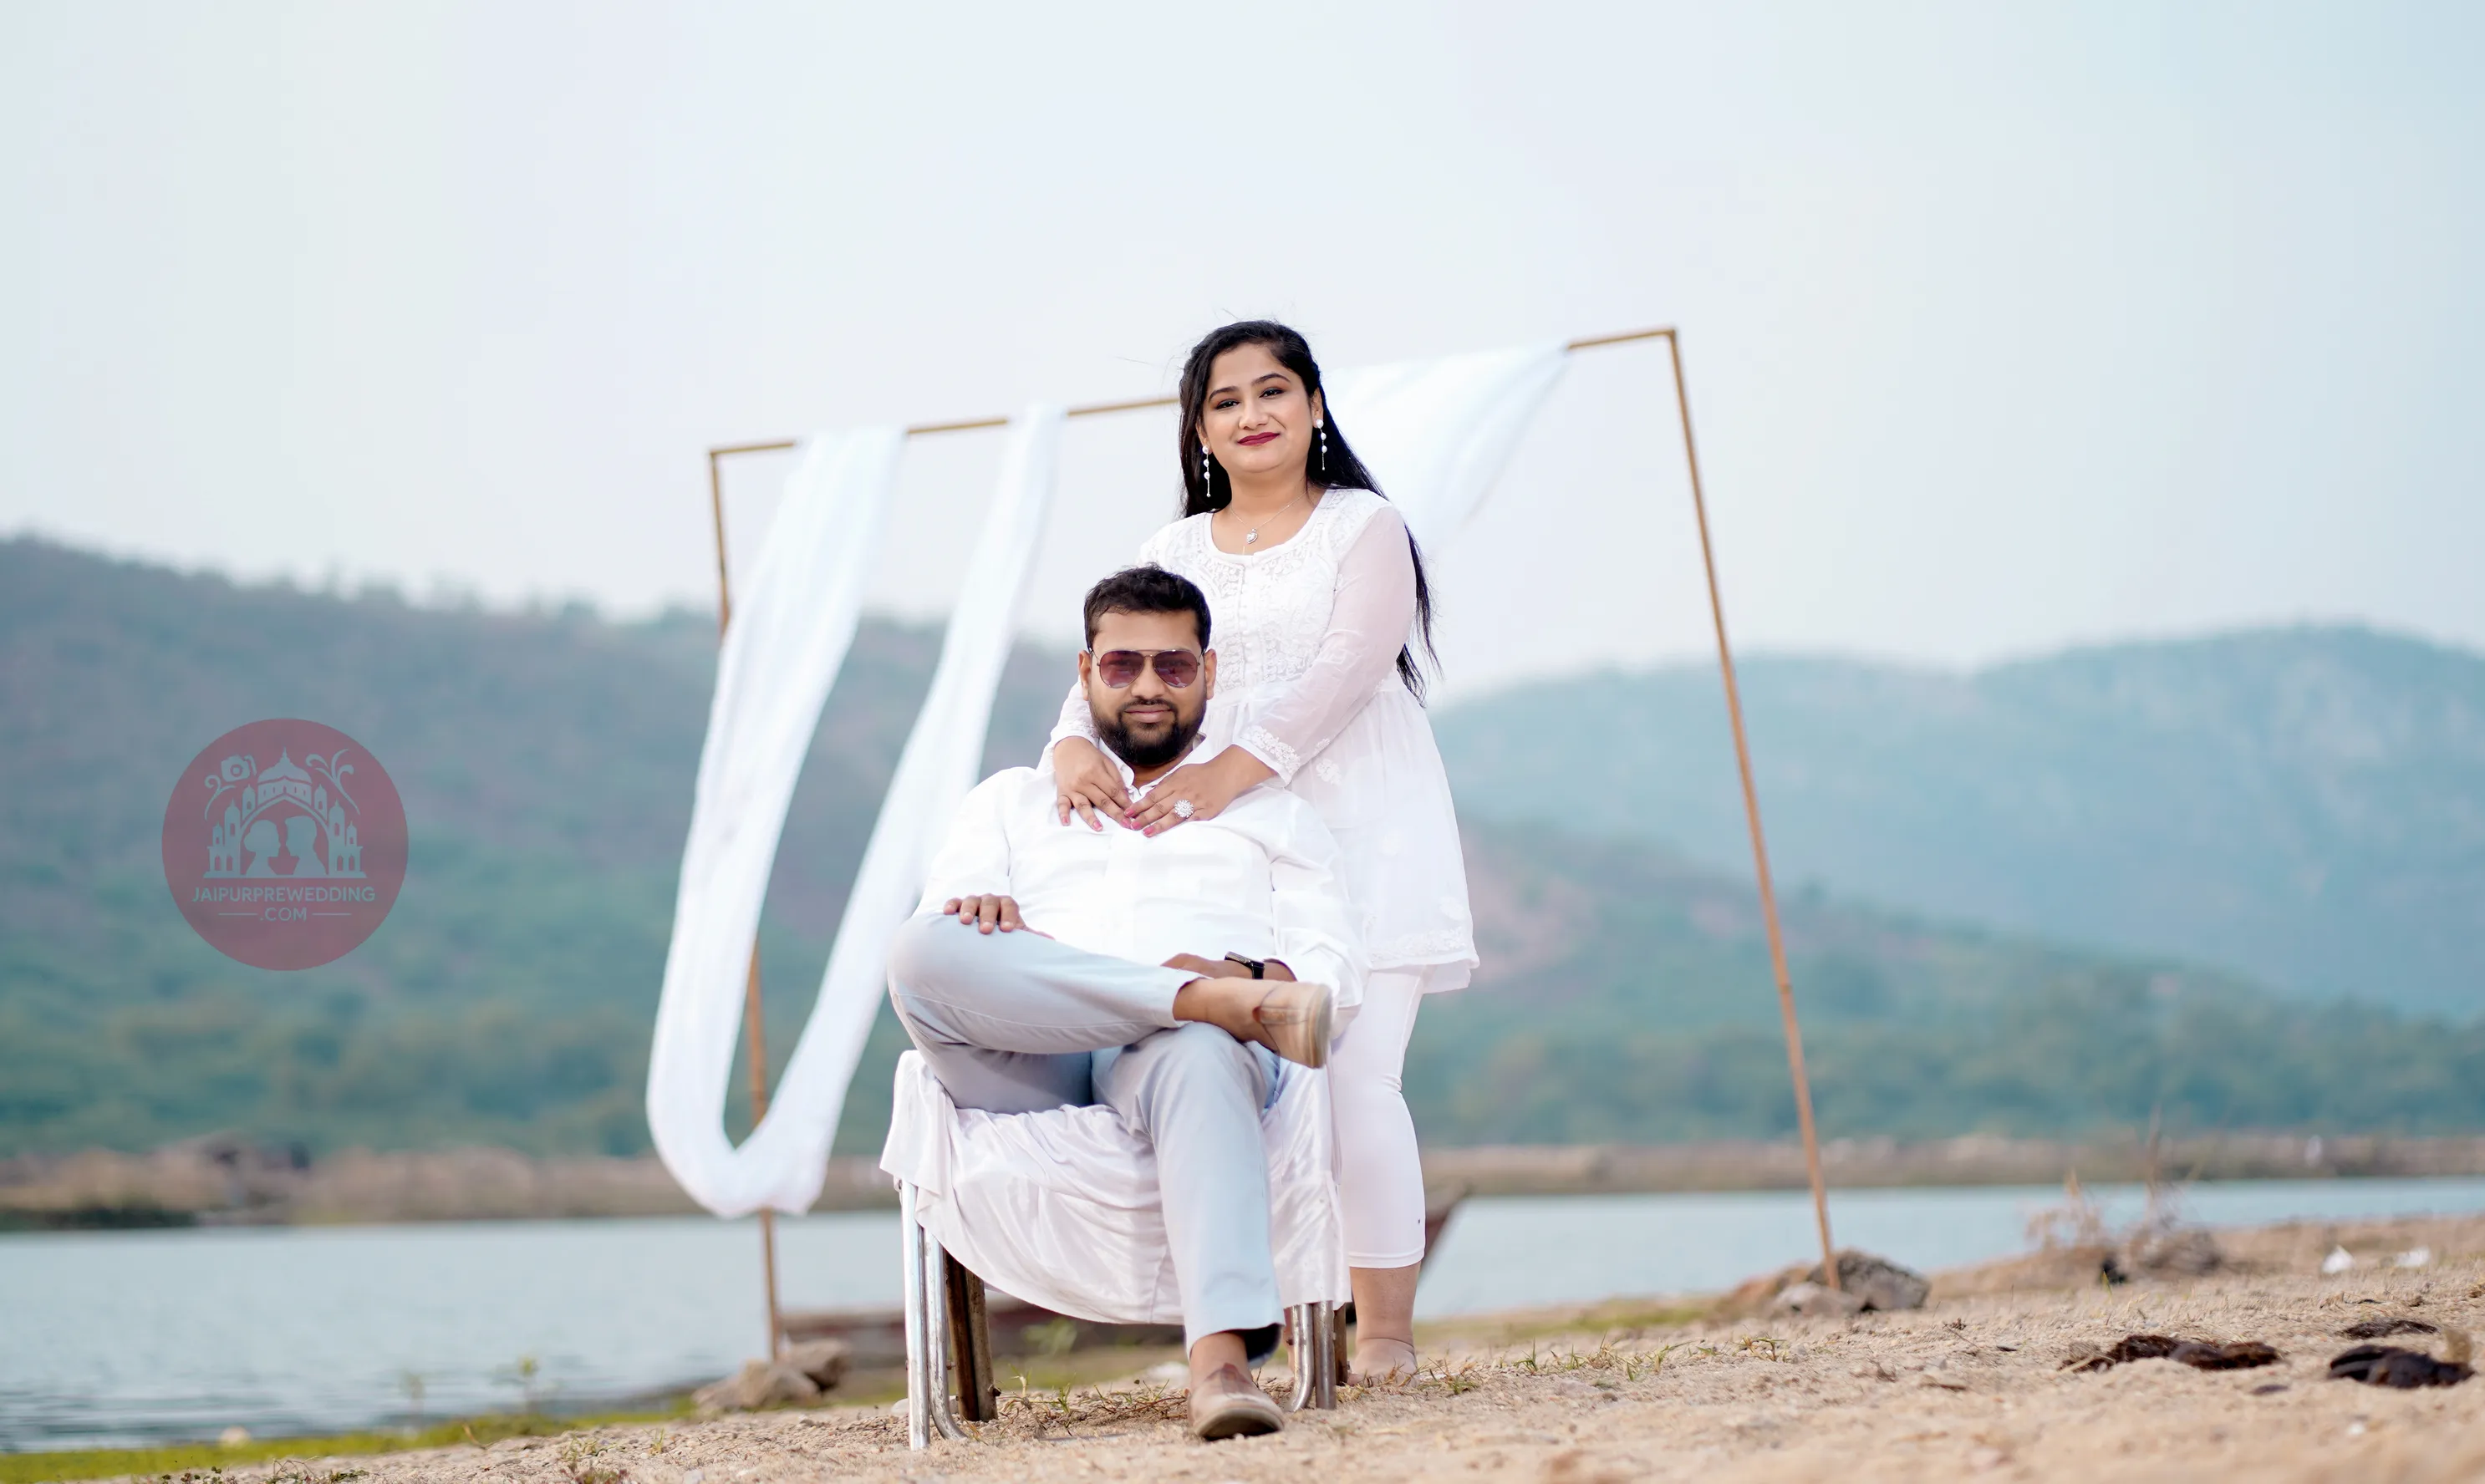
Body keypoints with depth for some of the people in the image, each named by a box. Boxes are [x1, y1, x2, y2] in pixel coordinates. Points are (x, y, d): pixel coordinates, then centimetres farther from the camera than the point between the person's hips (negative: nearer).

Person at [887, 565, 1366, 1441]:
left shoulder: (1271, 814, 30)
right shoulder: (1010, 802, 32)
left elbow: (1335, 970, 14)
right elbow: (931, 953, 15)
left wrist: (1249, 973, -10)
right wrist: (975, 913, -10)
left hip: (1178, 1050, -1)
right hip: (1030, 1070, 1)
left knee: (1198, 1057, -41)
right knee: (923, 948, -31)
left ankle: (1223, 1361, -57)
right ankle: (1224, 1003, -35)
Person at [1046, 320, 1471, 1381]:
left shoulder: (1363, 528, 3)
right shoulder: (1175, 555, 15)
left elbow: (1345, 669, -12)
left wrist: (1232, 769, -25)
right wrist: (1074, 744, -21)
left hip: (1361, 836, -4)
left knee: (1356, 1079, -10)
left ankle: (1385, 1333, -5)